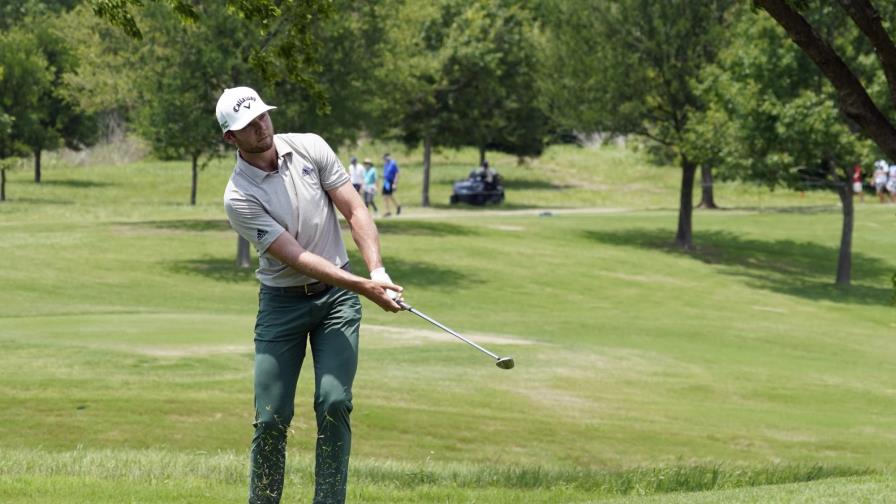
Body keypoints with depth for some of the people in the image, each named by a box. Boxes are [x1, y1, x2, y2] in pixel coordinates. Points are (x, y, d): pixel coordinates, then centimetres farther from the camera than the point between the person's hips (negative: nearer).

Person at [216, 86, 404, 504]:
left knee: (334, 403, -12)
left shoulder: (310, 148, -5)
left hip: (336, 296, 2)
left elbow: (355, 211, -3)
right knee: (271, 418, -5)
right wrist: (363, 287, -28)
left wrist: (377, 270, -19)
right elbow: (296, 257, -21)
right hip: (281, 301, -2)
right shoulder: (239, 196, -16)